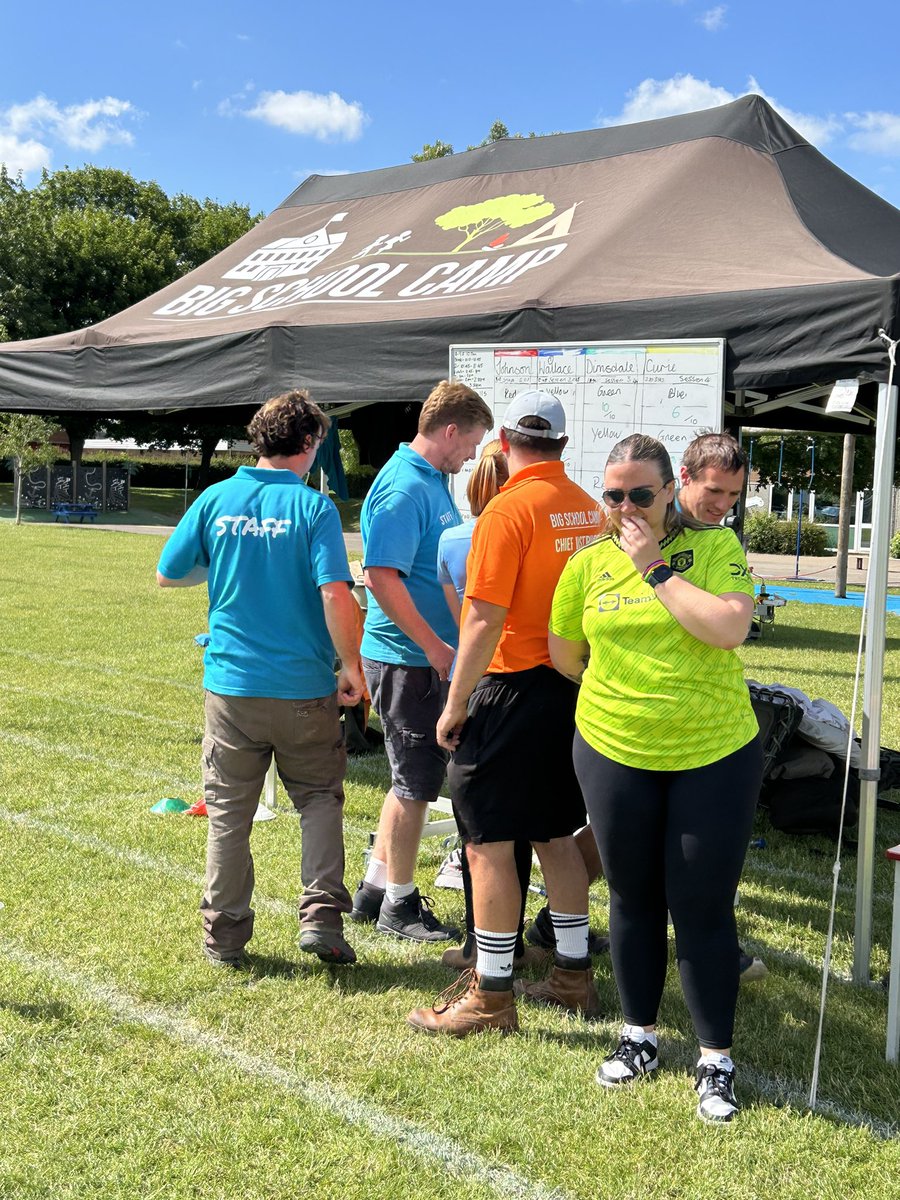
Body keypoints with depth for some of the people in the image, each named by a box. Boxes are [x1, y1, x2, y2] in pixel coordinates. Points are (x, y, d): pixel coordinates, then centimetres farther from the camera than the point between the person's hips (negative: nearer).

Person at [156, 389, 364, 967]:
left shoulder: (216, 499, 0)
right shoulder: (313, 506, -9)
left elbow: (167, 574, 8)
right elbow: (335, 595, -19)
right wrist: (353, 669, -7)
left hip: (230, 684, 2)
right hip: (304, 686, -2)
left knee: (229, 814, 12)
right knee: (320, 798, 16)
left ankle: (224, 937, 20)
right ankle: (321, 916, 6)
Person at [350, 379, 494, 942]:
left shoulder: (433, 481, 13)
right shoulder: (404, 488, -19)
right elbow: (382, 577, -26)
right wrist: (435, 646, -22)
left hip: (426, 656, 10)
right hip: (409, 658, -10)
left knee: (415, 778, 18)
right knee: (416, 782, 1)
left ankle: (377, 886, 30)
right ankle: (399, 904, 16)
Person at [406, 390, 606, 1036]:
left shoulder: (508, 510, -15)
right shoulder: (588, 508, 6)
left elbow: (485, 623, -18)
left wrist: (454, 705, -11)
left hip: (514, 689, -8)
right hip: (573, 687, 8)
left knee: (489, 843, 2)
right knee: (556, 835, 18)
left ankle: (491, 995, 9)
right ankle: (574, 975, 28)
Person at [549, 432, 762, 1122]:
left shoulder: (715, 546, -6)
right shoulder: (588, 565, 1)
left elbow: (730, 628, -22)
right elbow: (564, 658, 10)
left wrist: (656, 568, -19)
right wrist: (620, 690, 5)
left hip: (716, 755, -3)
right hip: (614, 754, 3)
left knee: (703, 908, 3)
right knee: (633, 898, 15)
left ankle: (716, 1058, 20)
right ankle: (639, 1034, 34)